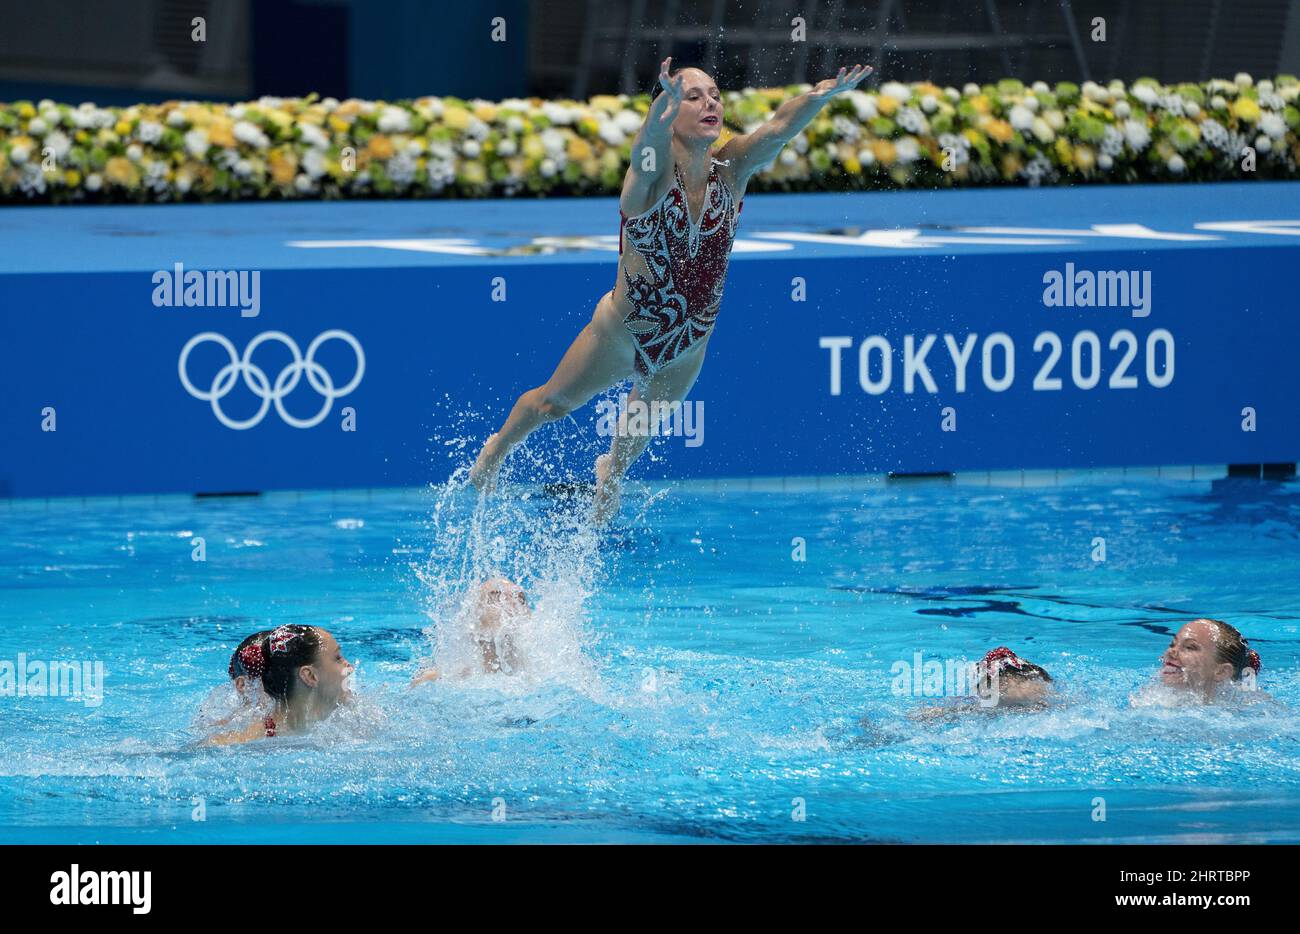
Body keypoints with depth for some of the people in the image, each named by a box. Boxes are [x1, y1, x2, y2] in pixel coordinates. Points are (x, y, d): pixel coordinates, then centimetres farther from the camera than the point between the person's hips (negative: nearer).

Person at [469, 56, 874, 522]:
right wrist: (665, 109, -74)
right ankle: (499, 448, 50)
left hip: (687, 349, 4)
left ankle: (612, 471, 62)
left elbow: (777, 128, -31)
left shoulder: (730, 170, -15)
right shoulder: (654, 172, -26)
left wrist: (820, 97, -52)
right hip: (622, 335, -4)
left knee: (647, 420, 30)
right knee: (554, 403, 20)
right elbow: (651, 139, -49)